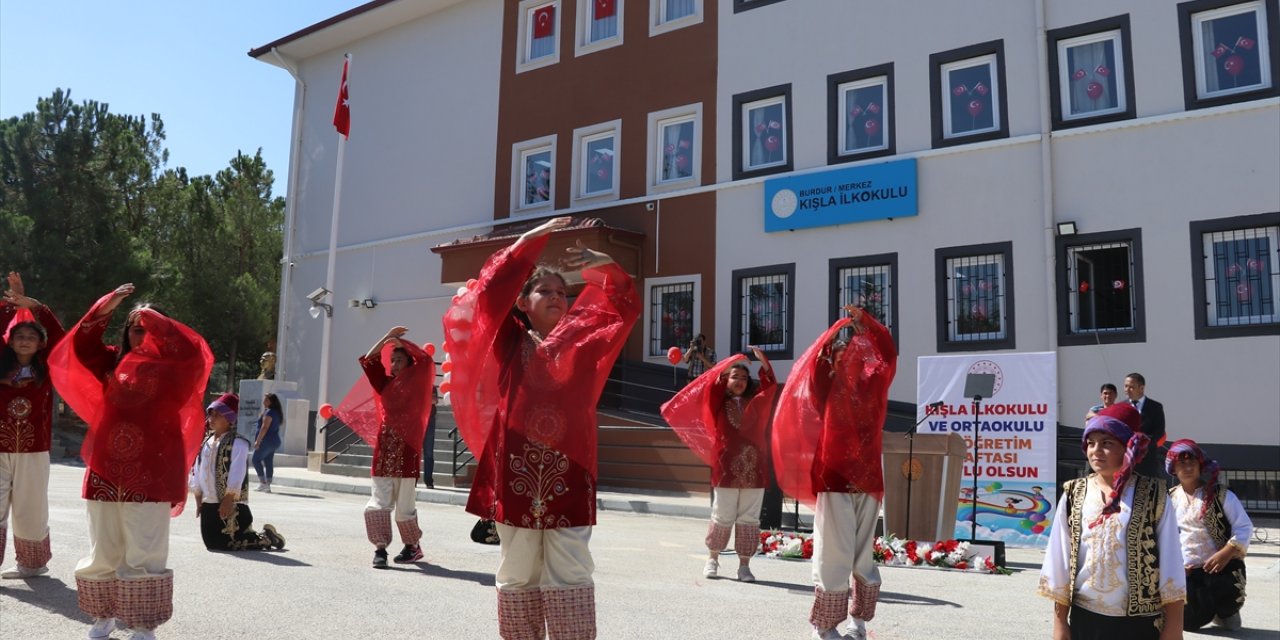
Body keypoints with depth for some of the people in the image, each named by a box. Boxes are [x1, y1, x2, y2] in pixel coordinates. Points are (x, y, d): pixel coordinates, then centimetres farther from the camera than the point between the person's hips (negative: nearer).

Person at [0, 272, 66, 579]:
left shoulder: (45, 369, 4)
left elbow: (58, 335, -5)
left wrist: (32, 305, -11)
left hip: (33, 452, 0)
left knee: (30, 509, 7)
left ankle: (33, 562, 21)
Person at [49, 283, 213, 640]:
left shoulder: (172, 369, 2)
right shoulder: (112, 362, 14)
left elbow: (192, 349, -16)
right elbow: (81, 346, 4)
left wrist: (153, 317, -7)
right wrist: (105, 308, -5)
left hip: (150, 472, -4)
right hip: (106, 468, 4)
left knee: (144, 554, -5)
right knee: (102, 552, 10)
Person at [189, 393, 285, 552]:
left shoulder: (237, 443, -11)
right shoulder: (206, 443, 11)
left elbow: (236, 477, -16)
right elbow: (197, 473, 14)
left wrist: (228, 501, -19)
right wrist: (199, 501, 9)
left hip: (231, 505, -8)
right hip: (208, 504, 8)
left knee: (225, 544, -11)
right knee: (211, 543, 10)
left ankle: (266, 538, 7)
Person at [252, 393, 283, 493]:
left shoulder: (269, 412, -14)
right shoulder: (277, 413, 15)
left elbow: (264, 427, -20)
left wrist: (258, 441, -20)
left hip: (266, 441, -9)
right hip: (274, 441, 9)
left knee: (256, 459, -3)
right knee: (269, 462, 7)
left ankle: (263, 482, -9)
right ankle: (267, 485, 5)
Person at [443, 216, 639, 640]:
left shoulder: (583, 342, 11)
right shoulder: (509, 341, 8)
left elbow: (625, 307, 3)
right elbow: (491, 290, -3)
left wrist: (606, 267, -14)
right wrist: (531, 240, -6)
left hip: (569, 467, 0)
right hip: (516, 467, 0)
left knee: (570, 571, -1)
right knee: (518, 571, 7)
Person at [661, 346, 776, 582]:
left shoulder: (755, 402, 10)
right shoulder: (719, 403, 5)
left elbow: (770, 385, 2)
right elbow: (709, 385, -8)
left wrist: (763, 360, -9)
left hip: (754, 471, 2)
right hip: (726, 470, -2)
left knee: (749, 519, 3)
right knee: (722, 517, 5)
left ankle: (744, 565, 11)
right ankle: (712, 559, 22)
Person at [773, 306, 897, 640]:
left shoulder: (872, 386, 9)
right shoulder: (827, 389, 1)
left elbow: (889, 354, 5)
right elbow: (815, 367, -17)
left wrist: (866, 323, -3)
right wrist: (836, 334, -19)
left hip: (867, 480, 4)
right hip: (834, 480, -4)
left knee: (863, 556, 9)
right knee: (834, 556, -5)